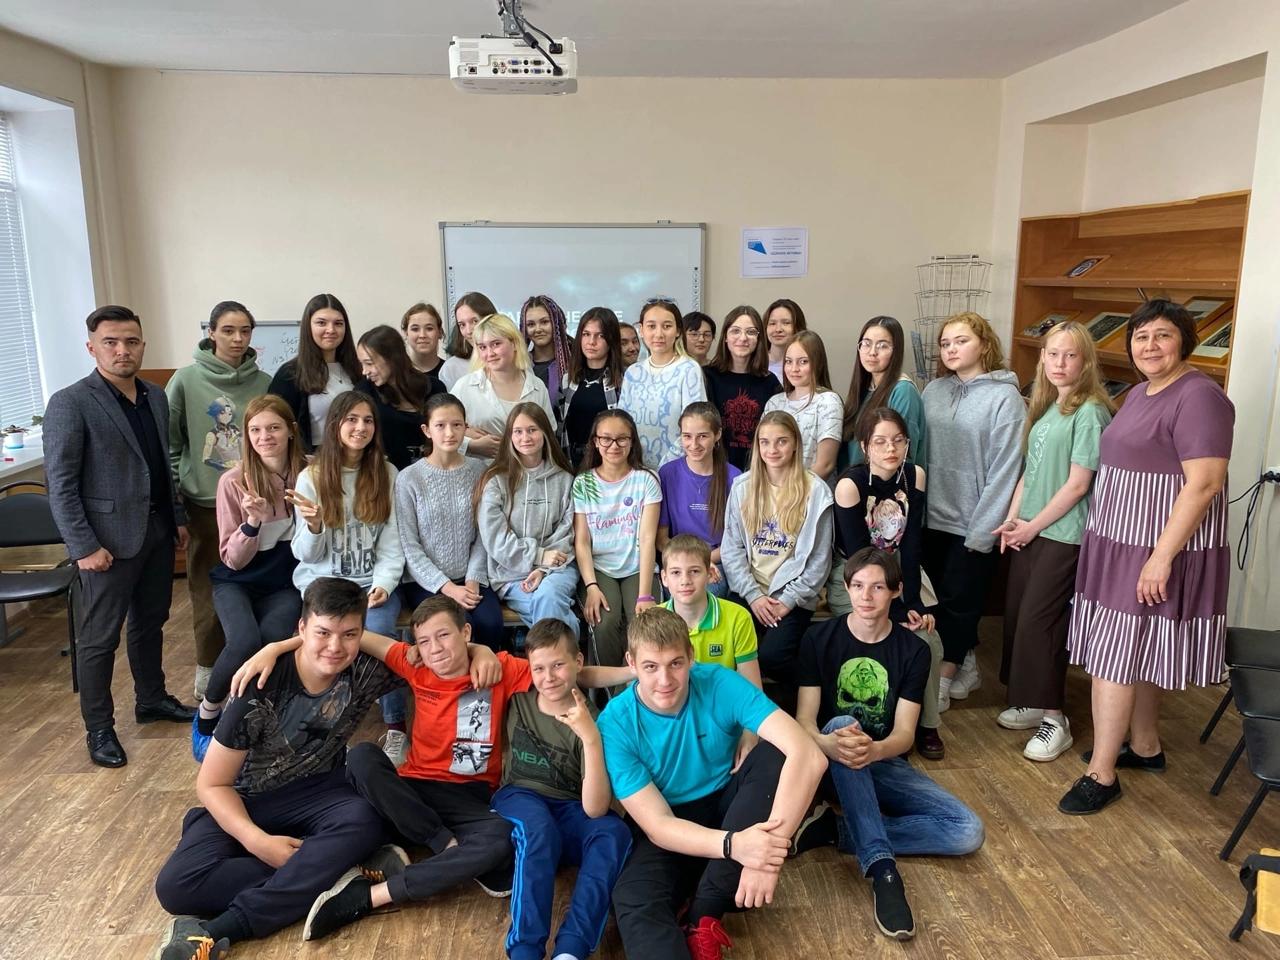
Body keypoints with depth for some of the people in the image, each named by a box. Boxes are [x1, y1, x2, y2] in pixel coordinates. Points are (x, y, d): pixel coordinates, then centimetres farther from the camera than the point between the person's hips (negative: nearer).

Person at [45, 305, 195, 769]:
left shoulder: (156, 396, 7)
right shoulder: (70, 403, -12)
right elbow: (60, 484, -13)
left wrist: (178, 517, 14)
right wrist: (84, 547, -16)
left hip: (157, 532, 6)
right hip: (109, 539, -6)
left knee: (150, 622, 19)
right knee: (99, 638, 6)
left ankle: (151, 699, 36)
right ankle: (99, 729, 19)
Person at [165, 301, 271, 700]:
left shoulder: (264, 383, 1)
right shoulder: (186, 379, -6)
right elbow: (168, 443, -3)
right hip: (207, 505, -2)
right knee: (210, 595, 6)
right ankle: (209, 674, 23)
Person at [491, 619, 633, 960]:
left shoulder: (591, 720, -11)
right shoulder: (518, 702, -3)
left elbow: (594, 809, -22)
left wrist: (592, 739, -34)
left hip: (570, 808, 0)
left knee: (614, 833, -33)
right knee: (540, 829, -37)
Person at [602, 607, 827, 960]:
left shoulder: (720, 685, -20)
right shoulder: (615, 724, -20)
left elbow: (809, 756, -30)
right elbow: (657, 825, -22)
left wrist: (769, 847, -42)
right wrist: (732, 844, -41)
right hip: (668, 830, -3)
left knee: (776, 754, -28)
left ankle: (703, 916, -23)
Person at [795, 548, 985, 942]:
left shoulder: (913, 650, -3)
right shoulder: (819, 638, -7)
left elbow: (904, 733, -10)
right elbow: (804, 720, -12)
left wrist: (874, 750, -35)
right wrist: (828, 744, -38)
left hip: (885, 763, 2)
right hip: (832, 764, -2)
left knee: (969, 832, -19)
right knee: (842, 723, -37)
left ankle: (833, 829, -20)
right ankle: (882, 869, -41)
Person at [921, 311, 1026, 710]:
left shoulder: (1004, 397, -10)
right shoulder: (934, 392, 6)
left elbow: (1005, 469, -13)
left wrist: (983, 529, -15)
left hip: (973, 524, -5)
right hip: (933, 517, 5)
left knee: (958, 600, 4)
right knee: (938, 596, 13)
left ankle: (941, 680, 18)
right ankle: (965, 666, 32)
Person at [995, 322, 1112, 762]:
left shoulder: (1089, 412, -13)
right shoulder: (1045, 407, 12)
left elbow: (1077, 484, -16)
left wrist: (1032, 527, -10)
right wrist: (1012, 519, 2)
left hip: (1063, 535, -8)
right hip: (1029, 531, 8)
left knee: (1038, 622, -6)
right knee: (1016, 615, 11)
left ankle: (1054, 720, 7)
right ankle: (1031, 703, 26)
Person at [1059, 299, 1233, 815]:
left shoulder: (1198, 397, -17)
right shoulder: (1140, 392, 12)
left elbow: (1204, 483, -22)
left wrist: (1162, 556, -25)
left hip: (1158, 549, -9)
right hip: (1122, 542, 9)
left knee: (1113, 655, -5)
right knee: (1137, 653, 18)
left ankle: (1102, 773, 5)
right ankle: (1144, 746, 34)